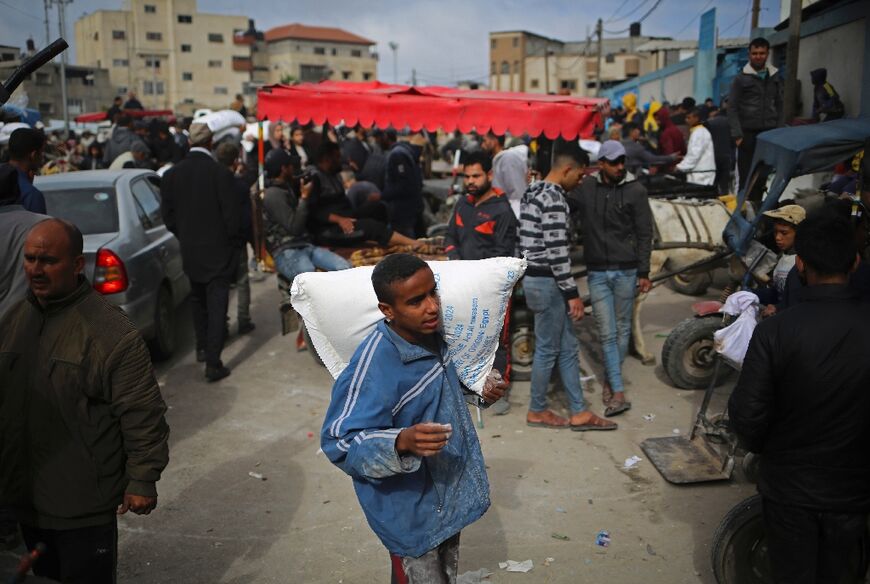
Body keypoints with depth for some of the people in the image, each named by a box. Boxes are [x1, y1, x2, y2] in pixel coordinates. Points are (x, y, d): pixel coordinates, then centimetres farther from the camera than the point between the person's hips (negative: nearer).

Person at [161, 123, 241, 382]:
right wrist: (234, 243, 2)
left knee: (198, 301, 23)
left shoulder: (172, 174, -2)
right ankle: (213, 364, -2)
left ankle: (202, 348, 36)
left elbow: (168, 215, 3)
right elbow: (232, 215, -13)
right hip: (218, 251, -5)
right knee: (217, 305, -1)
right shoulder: (220, 173, -15)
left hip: (190, 251, 5)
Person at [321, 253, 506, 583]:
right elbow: (339, 442, -28)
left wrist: (479, 392, -1)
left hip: (449, 494, 8)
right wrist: (402, 442, -42)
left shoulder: (433, 334, -6)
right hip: (411, 511, -8)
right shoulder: (374, 366, -30)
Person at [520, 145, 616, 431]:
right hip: (547, 282, -10)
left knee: (568, 348, 13)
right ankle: (536, 411, 19)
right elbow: (556, 251, -22)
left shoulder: (533, 192, 12)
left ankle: (579, 412, 19)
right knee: (548, 349, 4)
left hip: (533, 277, 10)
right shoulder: (554, 198, -18)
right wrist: (573, 293, -17)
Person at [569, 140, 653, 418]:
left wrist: (644, 273, -4)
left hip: (626, 271, 0)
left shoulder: (635, 190, -1)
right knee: (607, 333, -2)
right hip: (597, 272, 1)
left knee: (622, 329, 9)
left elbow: (644, 234, 0)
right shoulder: (585, 187, 2)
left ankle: (610, 381, 26)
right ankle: (618, 393, 0)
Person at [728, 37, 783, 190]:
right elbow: (732, 108, -4)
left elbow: (779, 106, 15)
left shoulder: (775, 77, 12)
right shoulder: (741, 78, -1)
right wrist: (738, 135, -12)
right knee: (746, 176, -2)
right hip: (748, 133, -3)